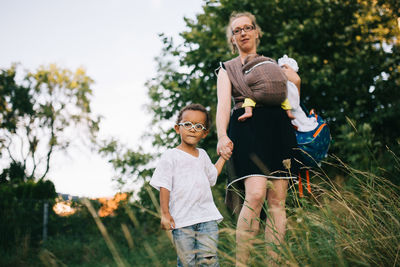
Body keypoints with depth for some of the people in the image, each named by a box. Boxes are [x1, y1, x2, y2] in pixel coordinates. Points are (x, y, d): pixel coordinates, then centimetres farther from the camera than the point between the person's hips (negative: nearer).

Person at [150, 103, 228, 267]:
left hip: (207, 217, 4)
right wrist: (165, 213, -9)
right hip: (182, 219, -4)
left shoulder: (202, 155, 17)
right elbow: (164, 186, -4)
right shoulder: (170, 156, -1)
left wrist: (223, 156, 30)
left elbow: (212, 176, 33)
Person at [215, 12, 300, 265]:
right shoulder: (227, 68, 19)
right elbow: (223, 102, 1)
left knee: (277, 200, -6)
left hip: (278, 129, 3)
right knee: (255, 195, -22)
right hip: (246, 128, -3)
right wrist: (222, 136, -14)